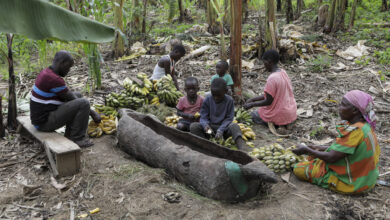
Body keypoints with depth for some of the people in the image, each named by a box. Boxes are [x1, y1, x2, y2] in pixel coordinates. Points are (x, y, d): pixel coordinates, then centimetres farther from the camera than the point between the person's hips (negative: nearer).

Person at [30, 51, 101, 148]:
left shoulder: (47, 73, 9)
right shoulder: (54, 79, -23)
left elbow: (69, 94, 14)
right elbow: (71, 99, -14)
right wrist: (92, 113, -3)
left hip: (40, 116, 10)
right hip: (45, 122, -10)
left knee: (78, 95, 16)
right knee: (83, 103, -18)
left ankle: (70, 135, 13)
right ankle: (77, 139, -7)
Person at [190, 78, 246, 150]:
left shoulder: (229, 100, -8)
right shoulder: (207, 100, -4)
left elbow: (229, 118, -9)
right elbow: (203, 117, -2)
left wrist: (220, 130, -24)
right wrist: (205, 125, -25)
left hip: (223, 127, -2)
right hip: (210, 127, 2)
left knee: (234, 126, -34)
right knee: (193, 126, -23)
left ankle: (242, 148, -52)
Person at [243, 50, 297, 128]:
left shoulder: (272, 78, -24)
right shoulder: (283, 72, 4)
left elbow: (268, 101, -18)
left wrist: (252, 104, -5)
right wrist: (253, 99, 10)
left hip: (281, 115, -8)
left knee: (253, 115, 12)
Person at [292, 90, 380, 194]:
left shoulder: (354, 132, -31)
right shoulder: (366, 126, -2)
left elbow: (331, 158, -28)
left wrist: (307, 150, -14)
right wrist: (319, 148, 7)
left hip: (352, 183, -9)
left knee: (298, 169, -4)